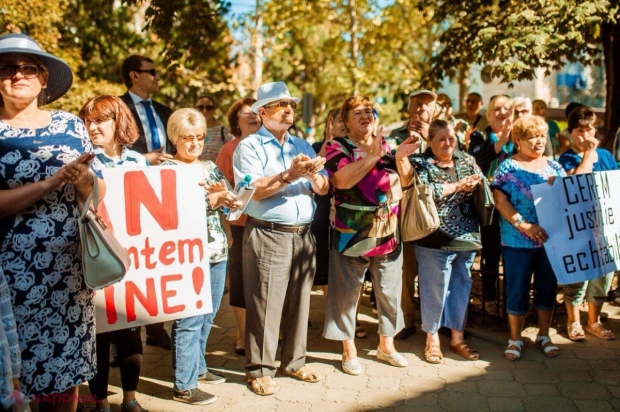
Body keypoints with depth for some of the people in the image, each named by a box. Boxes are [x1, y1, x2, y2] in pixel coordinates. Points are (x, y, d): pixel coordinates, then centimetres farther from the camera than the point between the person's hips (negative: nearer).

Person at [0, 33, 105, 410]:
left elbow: (99, 192, 7)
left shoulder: (70, 124, 7)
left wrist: (82, 178, -14)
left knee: (68, 371, 10)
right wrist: (51, 183, -20)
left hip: (71, 269, 3)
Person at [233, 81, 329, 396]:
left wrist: (313, 176, -12)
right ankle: (259, 368, 9)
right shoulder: (249, 146, -2)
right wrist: (289, 175, -21)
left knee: (299, 301, 11)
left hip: (303, 235, 6)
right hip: (268, 236, -5)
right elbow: (253, 190, -16)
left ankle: (294, 361, 24)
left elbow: (323, 189, 9)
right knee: (265, 303, -2)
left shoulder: (303, 146, 16)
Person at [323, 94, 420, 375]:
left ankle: (386, 345, 29)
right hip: (351, 234, -4)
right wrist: (372, 155, -22)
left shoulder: (387, 145, 10)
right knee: (347, 293, 3)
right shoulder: (337, 148, -3)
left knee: (390, 291, 12)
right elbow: (343, 180, -22)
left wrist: (400, 158, -11)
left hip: (389, 233, 4)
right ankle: (349, 350, 18)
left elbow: (406, 181, 6)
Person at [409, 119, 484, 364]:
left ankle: (457, 337, 24)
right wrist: (459, 185, -14)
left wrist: (476, 182, -17)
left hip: (466, 238, 5)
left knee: (462, 288, 11)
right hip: (435, 240, -5)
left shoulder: (466, 161, 12)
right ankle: (432, 339, 17)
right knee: (435, 289, 2)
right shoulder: (419, 163, -3)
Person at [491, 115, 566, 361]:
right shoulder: (508, 167, -3)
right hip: (518, 242, -4)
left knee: (547, 287, 12)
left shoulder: (554, 167, 10)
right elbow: (500, 200, -11)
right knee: (517, 290, 4)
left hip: (551, 240, 4)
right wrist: (524, 226, -19)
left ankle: (544, 335, 28)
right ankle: (515, 338, 18)